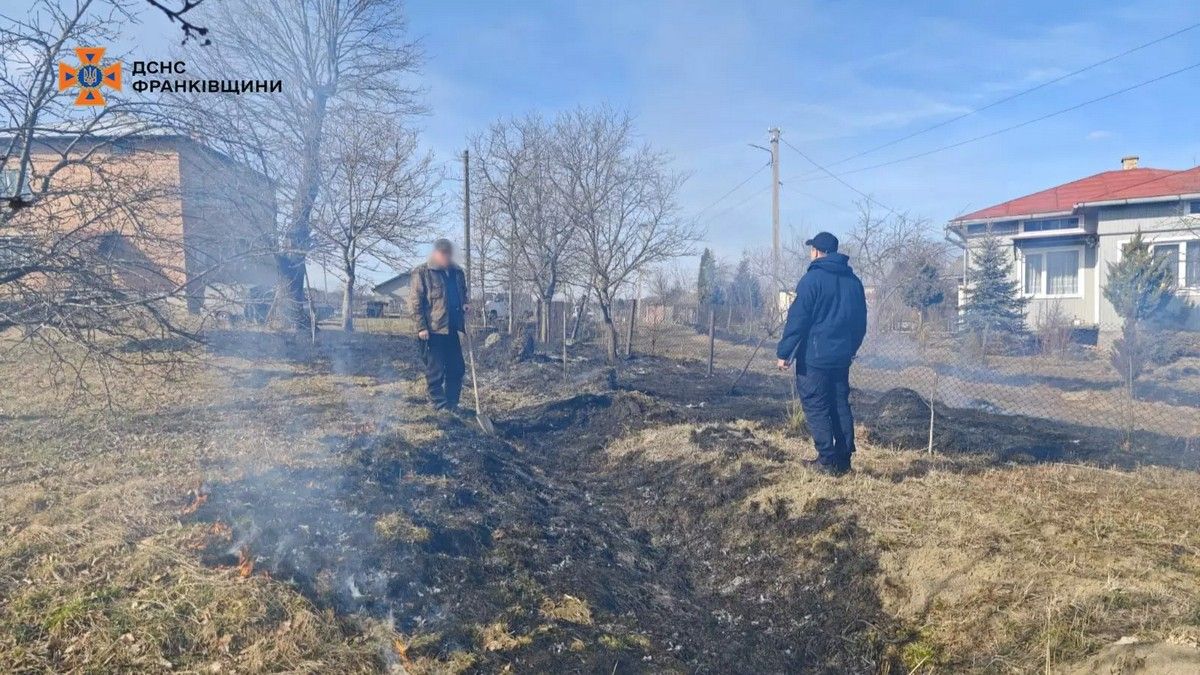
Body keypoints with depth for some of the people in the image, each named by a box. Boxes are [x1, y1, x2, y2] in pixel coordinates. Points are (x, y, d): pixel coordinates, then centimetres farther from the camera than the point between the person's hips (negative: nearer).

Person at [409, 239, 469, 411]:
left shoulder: (457, 272, 13)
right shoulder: (422, 272, -4)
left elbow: (463, 294, 27)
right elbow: (415, 302, -7)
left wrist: (465, 305, 4)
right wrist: (421, 327, -13)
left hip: (452, 329, 6)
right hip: (433, 330, -6)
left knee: (457, 369, 9)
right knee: (435, 371, 0)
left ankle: (452, 405, 20)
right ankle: (440, 406, 8)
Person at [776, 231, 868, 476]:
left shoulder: (812, 279, -11)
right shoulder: (853, 281, 10)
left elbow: (797, 319, -14)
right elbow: (861, 321, 17)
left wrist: (784, 352, -10)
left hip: (814, 356, -7)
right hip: (842, 356, 7)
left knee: (816, 406, -1)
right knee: (840, 405, 13)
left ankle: (828, 460, -2)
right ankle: (844, 458, 16)